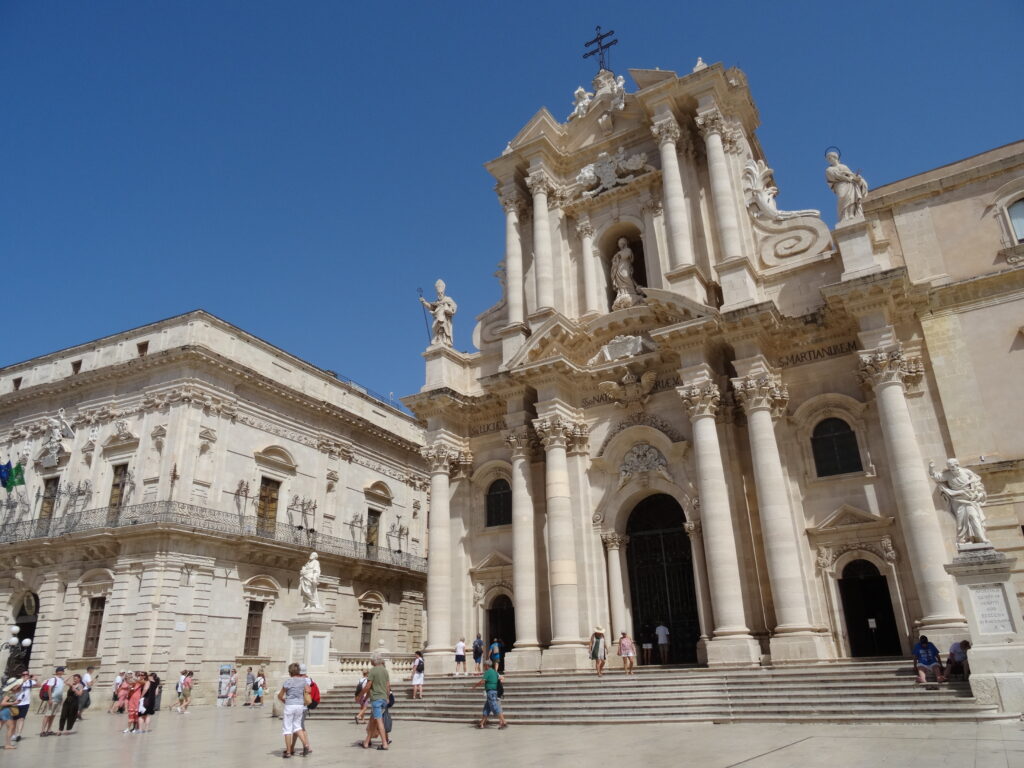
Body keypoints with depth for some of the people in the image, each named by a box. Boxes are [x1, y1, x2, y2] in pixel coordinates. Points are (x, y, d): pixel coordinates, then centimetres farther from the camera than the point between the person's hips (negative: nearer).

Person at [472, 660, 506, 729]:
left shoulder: (487, 672, -11)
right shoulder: (494, 672, 15)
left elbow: (482, 682, -14)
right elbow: (502, 678, 20)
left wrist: (476, 685, 3)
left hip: (490, 692, -10)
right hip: (494, 691, 10)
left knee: (495, 709, -10)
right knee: (486, 709, 14)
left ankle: (504, 723, -12)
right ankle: (482, 724, 17)